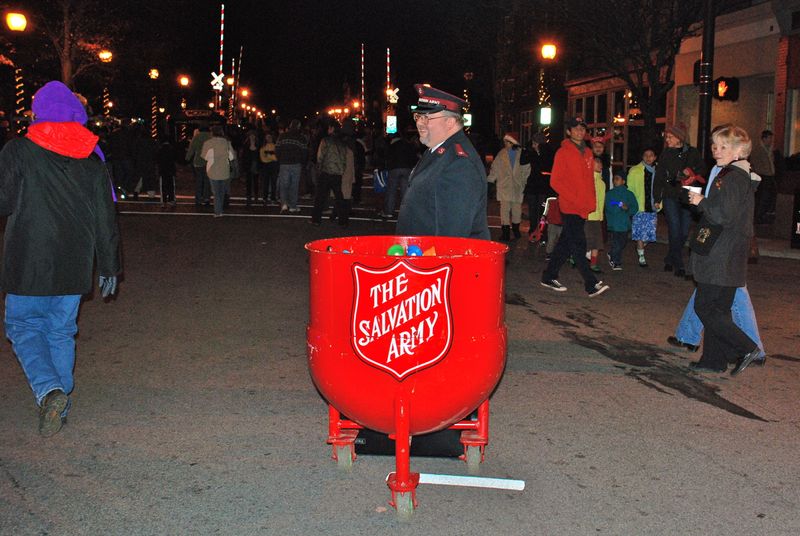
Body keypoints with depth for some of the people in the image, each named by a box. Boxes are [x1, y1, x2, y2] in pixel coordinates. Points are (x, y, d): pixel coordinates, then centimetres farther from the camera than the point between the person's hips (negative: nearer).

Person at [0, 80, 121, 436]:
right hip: (74, 265, 4)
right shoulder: (91, 159, 4)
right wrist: (109, 266, 11)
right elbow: (106, 218, 5)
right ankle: (59, 407, 19)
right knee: (62, 332, 15)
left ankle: (48, 391, -12)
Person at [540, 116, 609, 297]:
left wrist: (591, 202, 9)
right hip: (570, 207, -7)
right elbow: (555, 181, -10)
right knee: (579, 245, -8)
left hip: (583, 208, 7)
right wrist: (574, 200, -15)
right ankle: (591, 285, -8)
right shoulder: (563, 152, -6)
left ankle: (549, 277, 23)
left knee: (566, 243, 12)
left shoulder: (587, 153, 15)